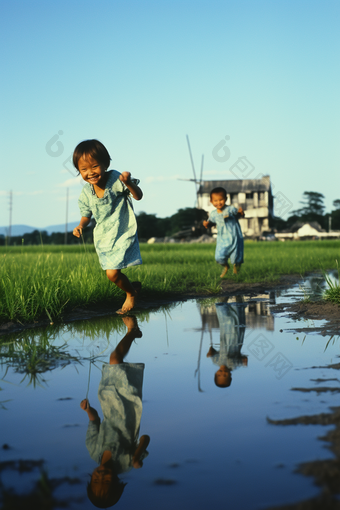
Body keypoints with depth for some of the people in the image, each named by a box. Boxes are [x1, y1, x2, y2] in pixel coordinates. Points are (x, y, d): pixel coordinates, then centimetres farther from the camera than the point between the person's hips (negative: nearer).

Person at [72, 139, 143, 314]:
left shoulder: (115, 179, -17)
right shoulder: (86, 193, -5)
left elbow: (138, 196, -15)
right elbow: (87, 215, 9)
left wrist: (128, 183, -35)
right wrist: (80, 226, -13)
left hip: (123, 234, -5)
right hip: (103, 238, 5)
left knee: (112, 273, -13)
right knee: (112, 274, 10)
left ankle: (131, 293, 14)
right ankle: (133, 288, 37)